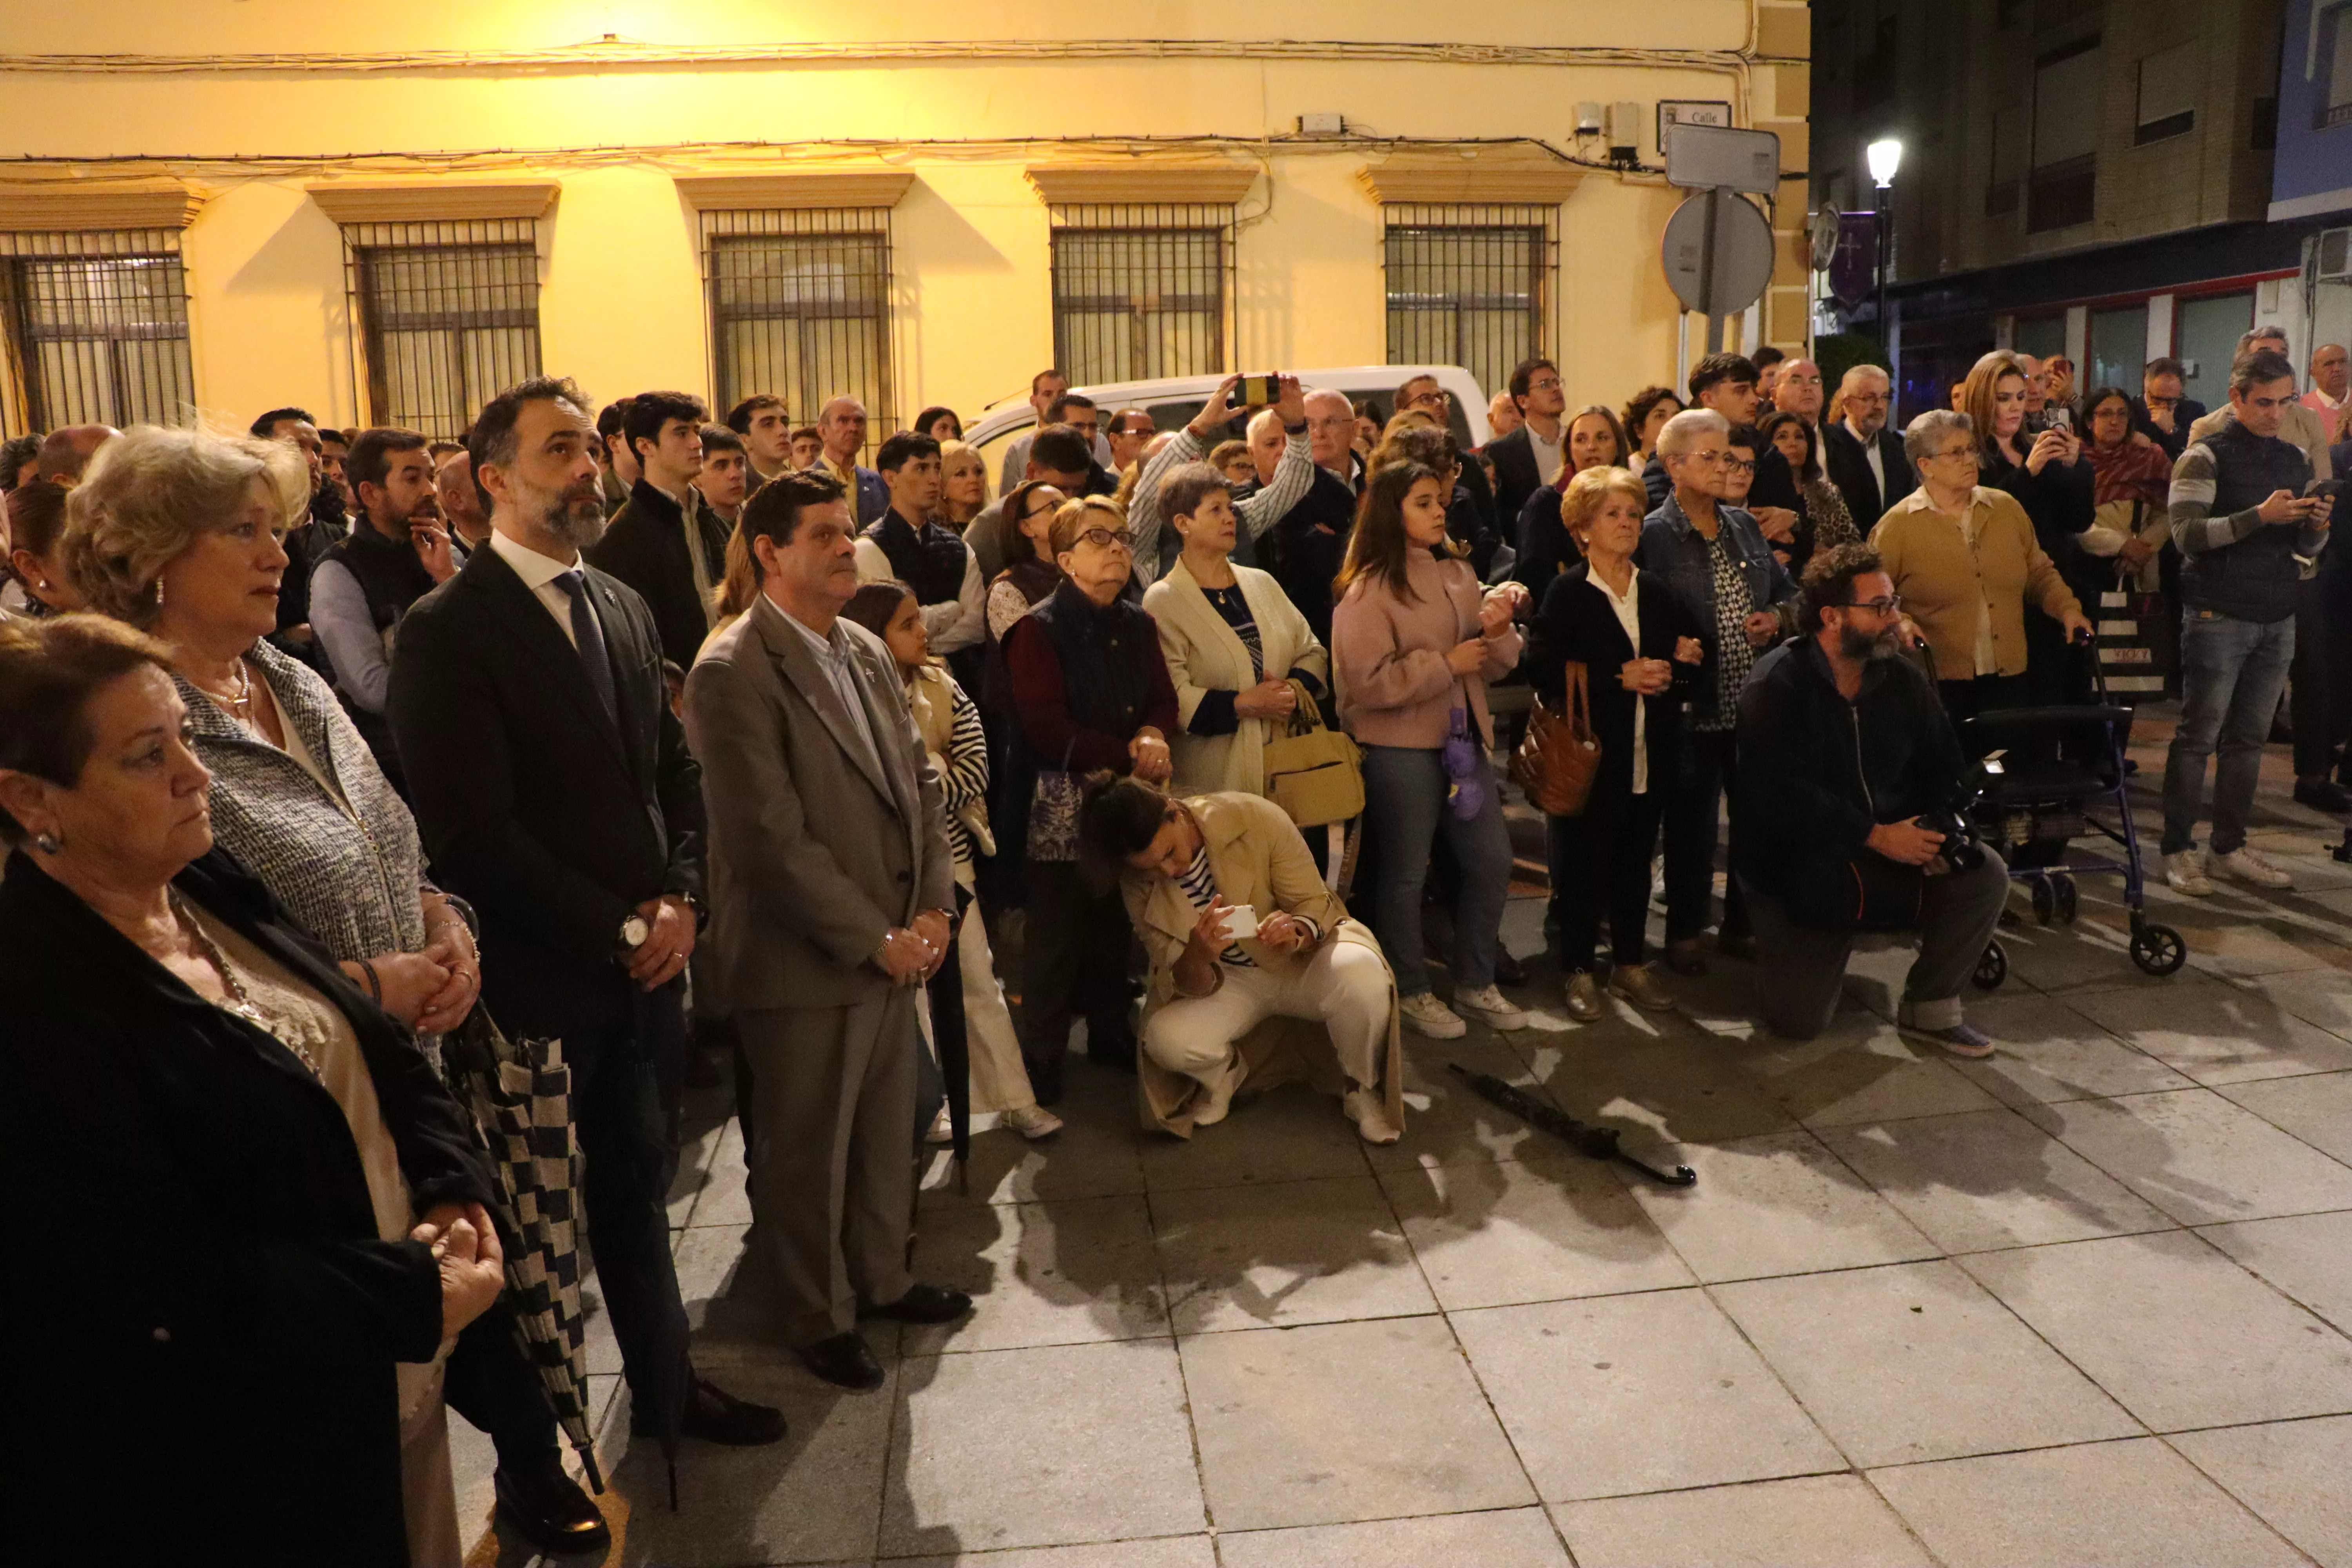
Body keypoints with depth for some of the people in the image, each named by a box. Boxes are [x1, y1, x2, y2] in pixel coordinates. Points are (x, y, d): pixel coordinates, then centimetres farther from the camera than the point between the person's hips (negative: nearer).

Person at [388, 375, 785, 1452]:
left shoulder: (622, 608, 10)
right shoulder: (447, 630, -13)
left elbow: (674, 767, 13)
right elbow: (472, 831, -18)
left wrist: (681, 897, -2)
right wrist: (619, 929, -14)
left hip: (638, 964, 6)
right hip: (534, 979, -6)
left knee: (637, 1180, 19)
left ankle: (665, 1383, 36)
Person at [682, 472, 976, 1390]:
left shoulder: (868, 653, 9)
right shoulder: (733, 674, -16)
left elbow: (919, 784, 11)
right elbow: (771, 841, -21)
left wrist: (933, 908, -2)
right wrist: (877, 939, -17)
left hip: (894, 947, 7)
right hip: (806, 963, -7)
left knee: (885, 1131, 20)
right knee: (808, 1152, 10)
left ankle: (880, 1278, 41)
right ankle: (818, 1319, 30)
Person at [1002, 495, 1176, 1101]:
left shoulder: (1138, 624, 12)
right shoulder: (1039, 629, -10)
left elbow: (1164, 700, 10)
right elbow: (1048, 728, -17)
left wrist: (1154, 737, -14)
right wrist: (1127, 754, -16)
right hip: (1064, 799, -6)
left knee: (1115, 925, 16)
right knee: (1057, 932, 0)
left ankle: (1110, 1032, 32)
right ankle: (1043, 1056, 12)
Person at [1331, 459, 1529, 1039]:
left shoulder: (1459, 576, 10)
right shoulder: (1368, 589, -11)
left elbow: (1496, 664, 11)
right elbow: (1366, 682, -20)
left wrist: (1498, 631, -11)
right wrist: (1447, 663, -16)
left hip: (1462, 741, 7)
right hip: (1399, 749, -7)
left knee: (1492, 861, 10)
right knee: (1405, 874, 4)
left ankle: (1475, 983, 26)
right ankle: (1410, 990, 21)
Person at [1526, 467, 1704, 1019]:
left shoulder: (1658, 592, 11)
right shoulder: (1566, 593, -6)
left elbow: (1689, 656, 19)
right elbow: (1544, 672, -16)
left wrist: (1682, 663, -5)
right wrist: (1620, 677, -20)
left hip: (1651, 754, 5)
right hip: (1590, 752, -5)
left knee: (1637, 859, 13)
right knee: (1583, 863, 2)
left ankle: (1631, 962, 26)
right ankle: (1580, 970, 15)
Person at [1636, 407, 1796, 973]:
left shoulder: (1744, 526, 11)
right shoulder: (1653, 537, -9)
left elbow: (1787, 588, 20)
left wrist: (1776, 616, 0)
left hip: (1756, 703, 6)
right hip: (1695, 707, -6)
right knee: (1692, 822, 5)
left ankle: (1742, 924, 28)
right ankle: (1683, 932, 21)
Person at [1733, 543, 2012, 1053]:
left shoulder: (1904, 680, 3)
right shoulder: (1777, 686, -15)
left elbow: (1944, 768, 7)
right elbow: (1782, 795, -25)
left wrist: (1936, 833, -14)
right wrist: (1874, 836, -28)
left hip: (1891, 842, 5)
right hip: (1797, 865, -5)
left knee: (1985, 874, -20)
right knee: (1797, 1021, -11)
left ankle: (1931, 1007, 1)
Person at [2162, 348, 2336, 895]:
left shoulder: (2295, 460, 13)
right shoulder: (2206, 456, -5)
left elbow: (2307, 549, 16)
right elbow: (2187, 534, -16)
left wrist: (2317, 526, -6)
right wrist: (2260, 516, -24)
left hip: (2277, 621, 6)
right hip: (2218, 618, -6)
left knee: (2249, 737, 8)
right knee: (2198, 735, -2)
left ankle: (2230, 848, 16)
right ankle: (2178, 850, 4)